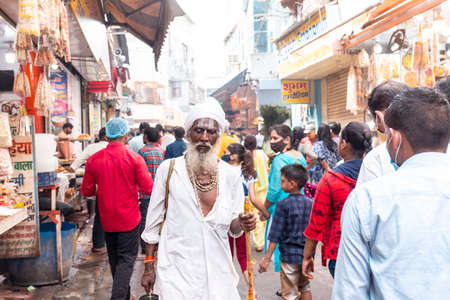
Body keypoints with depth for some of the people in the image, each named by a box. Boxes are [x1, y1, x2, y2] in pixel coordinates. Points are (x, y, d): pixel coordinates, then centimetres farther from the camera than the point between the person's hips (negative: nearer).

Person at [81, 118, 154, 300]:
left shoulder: (94, 160, -3)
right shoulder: (134, 158, -13)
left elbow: (87, 191, 3)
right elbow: (148, 189, -12)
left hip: (107, 220, 4)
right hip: (129, 219, -4)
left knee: (115, 259, 18)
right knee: (127, 259, 4)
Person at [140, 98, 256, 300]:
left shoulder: (231, 175, 2)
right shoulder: (169, 169, -4)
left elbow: (232, 227, 8)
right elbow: (154, 222, 2)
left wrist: (241, 225, -14)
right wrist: (149, 267, 1)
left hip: (218, 273, 2)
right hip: (176, 271, -2)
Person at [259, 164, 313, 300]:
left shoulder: (283, 204, -14)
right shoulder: (311, 203, 0)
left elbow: (275, 235, -14)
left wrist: (267, 258, -9)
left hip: (289, 255, -5)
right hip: (307, 254, 5)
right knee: (305, 287, 25)